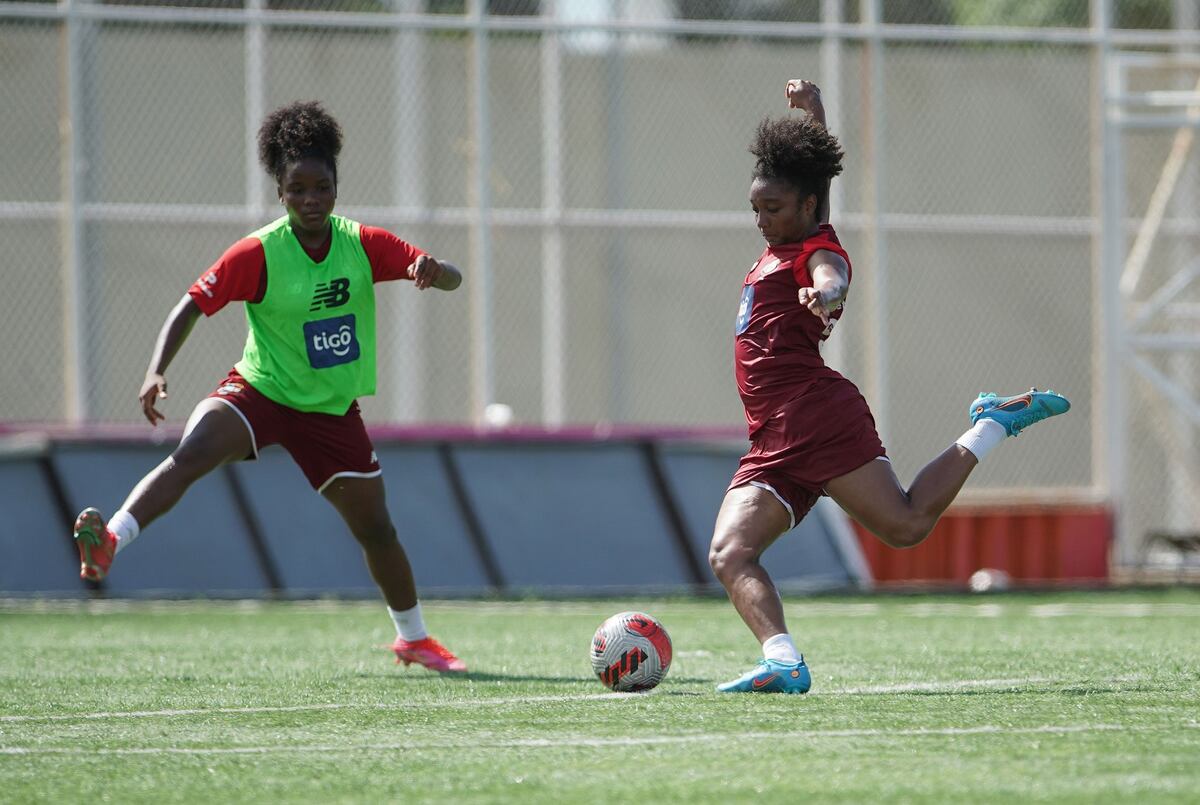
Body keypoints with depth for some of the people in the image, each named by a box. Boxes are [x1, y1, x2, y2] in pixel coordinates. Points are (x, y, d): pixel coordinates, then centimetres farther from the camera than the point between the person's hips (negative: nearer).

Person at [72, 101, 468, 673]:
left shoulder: (364, 244, -8)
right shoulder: (258, 253, -15)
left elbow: (451, 279, -7)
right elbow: (193, 305, -14)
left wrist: (433, 272, -32)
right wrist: (158, 370, -29)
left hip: (332, 411, 3)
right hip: (259, 391, -3)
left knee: (375, 529, 8)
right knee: (193, 452, -33)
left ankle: (413, 637, 30)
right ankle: (108, 543, -45)